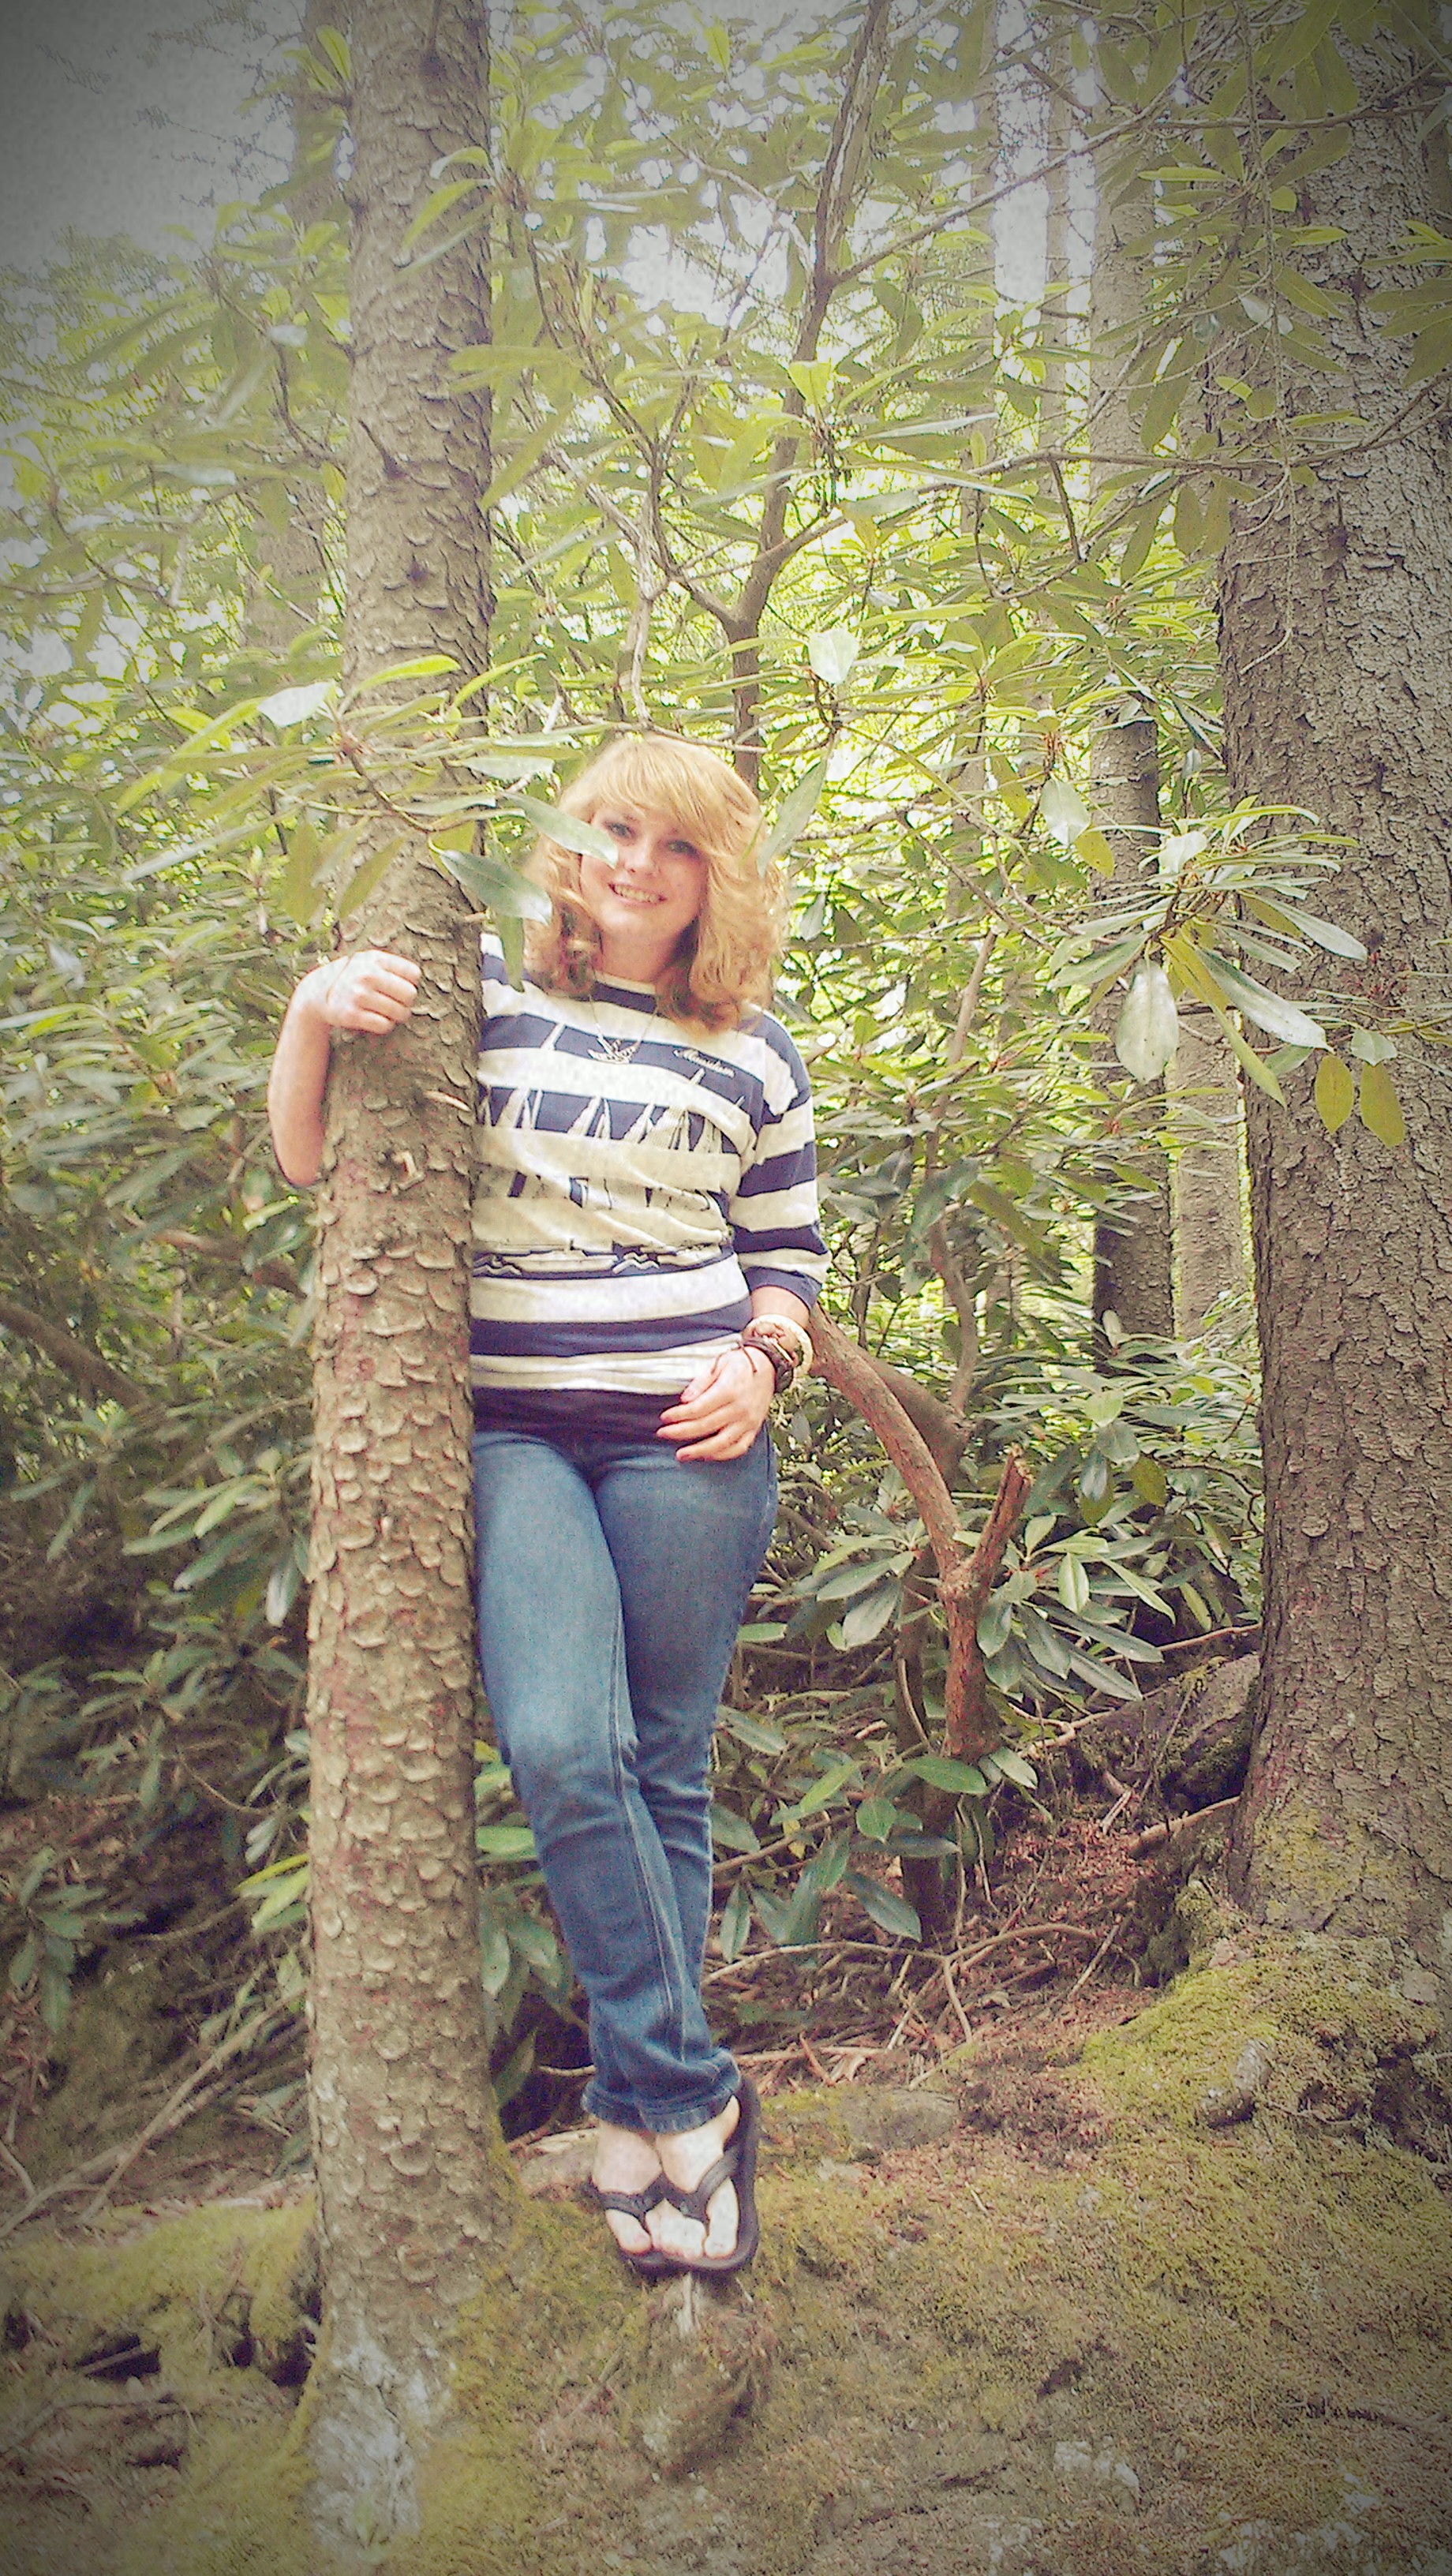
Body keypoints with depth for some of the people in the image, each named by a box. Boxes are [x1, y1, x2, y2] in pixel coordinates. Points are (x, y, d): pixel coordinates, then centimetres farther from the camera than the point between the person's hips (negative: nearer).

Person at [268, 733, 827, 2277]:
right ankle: (690, 2102, -1)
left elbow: (788, 1261, 17)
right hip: (509, 1433, 0)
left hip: (686, 1439, 1)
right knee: (561, 1744, -17)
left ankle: (642, 2115, 18)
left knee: (663, 1770, 3)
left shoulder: (755, 1059, 11)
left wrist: (759, 1364, -3)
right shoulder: (486, 1001, 8)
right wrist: (313, 1012, -10)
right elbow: (308, 1161, 7)